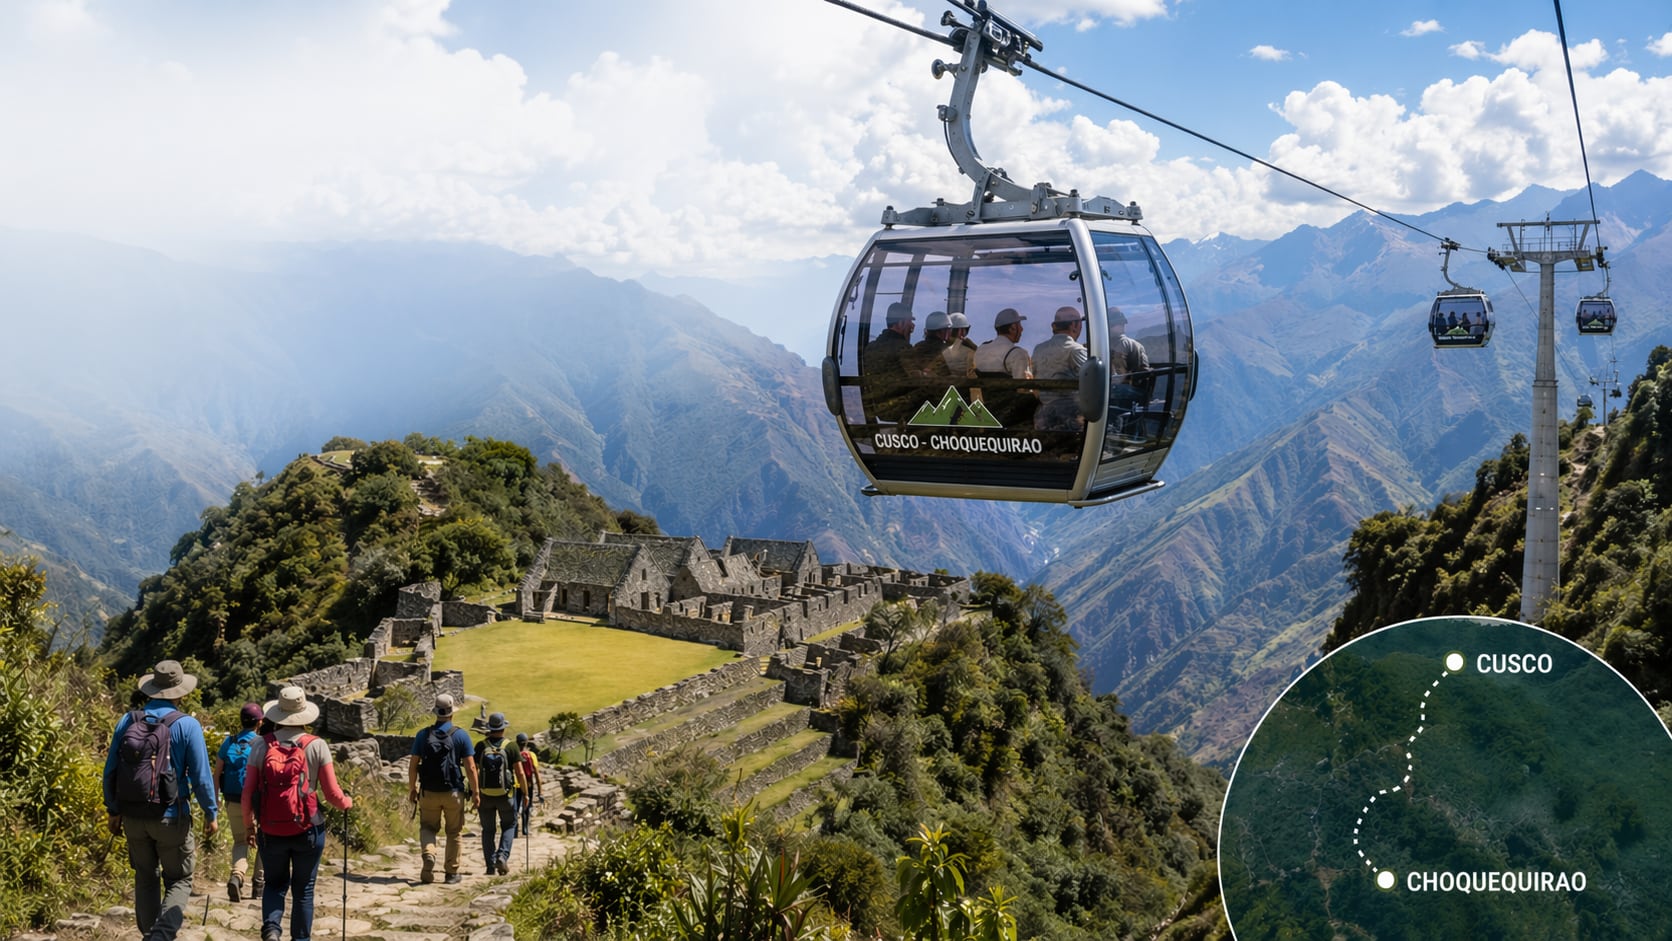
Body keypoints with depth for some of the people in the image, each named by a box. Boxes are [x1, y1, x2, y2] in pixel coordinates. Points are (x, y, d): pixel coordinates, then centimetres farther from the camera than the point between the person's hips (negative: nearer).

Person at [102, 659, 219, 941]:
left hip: (133, 816, 4)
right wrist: (211, 814, 1)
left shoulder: (127, 721, 1)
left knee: (146, 879, 19)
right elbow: (201, 776, -10)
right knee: (179, 881, 8)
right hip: (170, 816, -4)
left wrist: (113, 811, 16)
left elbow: (110, 770, 6)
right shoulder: (187, 725, -11)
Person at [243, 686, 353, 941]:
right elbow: (332, 794, -7)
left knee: (275, 883, 20)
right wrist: (348, 802, 15)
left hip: (270, 831, 1)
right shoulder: (316, 746, -7)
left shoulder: (262, 745, -2)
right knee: (303, 889, 14)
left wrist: (248, 825, 15)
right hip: (307, 831, -1)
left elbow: (248, 793, -1)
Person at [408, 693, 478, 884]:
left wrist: (412, 789, 12)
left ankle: (429, 854, -13)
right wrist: (475, 791, 2)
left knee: (428, 827, 15)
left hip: (428, 792, 1)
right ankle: (452, 873, 13)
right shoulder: (461, 735, -5)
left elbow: (413, 765, 1)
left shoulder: (423, 735, 0)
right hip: (453, 793, -1)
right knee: (454, 832, 10)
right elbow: (470, 767, -7)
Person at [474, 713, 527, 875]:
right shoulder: (511, 747, -6)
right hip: (506, 795, -1)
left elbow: (475, 771, -6)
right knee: (509, 826, 16)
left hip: (485, 795, 1)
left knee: (488, 830, 13)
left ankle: (490, 865, 9)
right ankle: (502, 856, -5)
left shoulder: (481, 746, -2)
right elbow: (520, 773, -9)